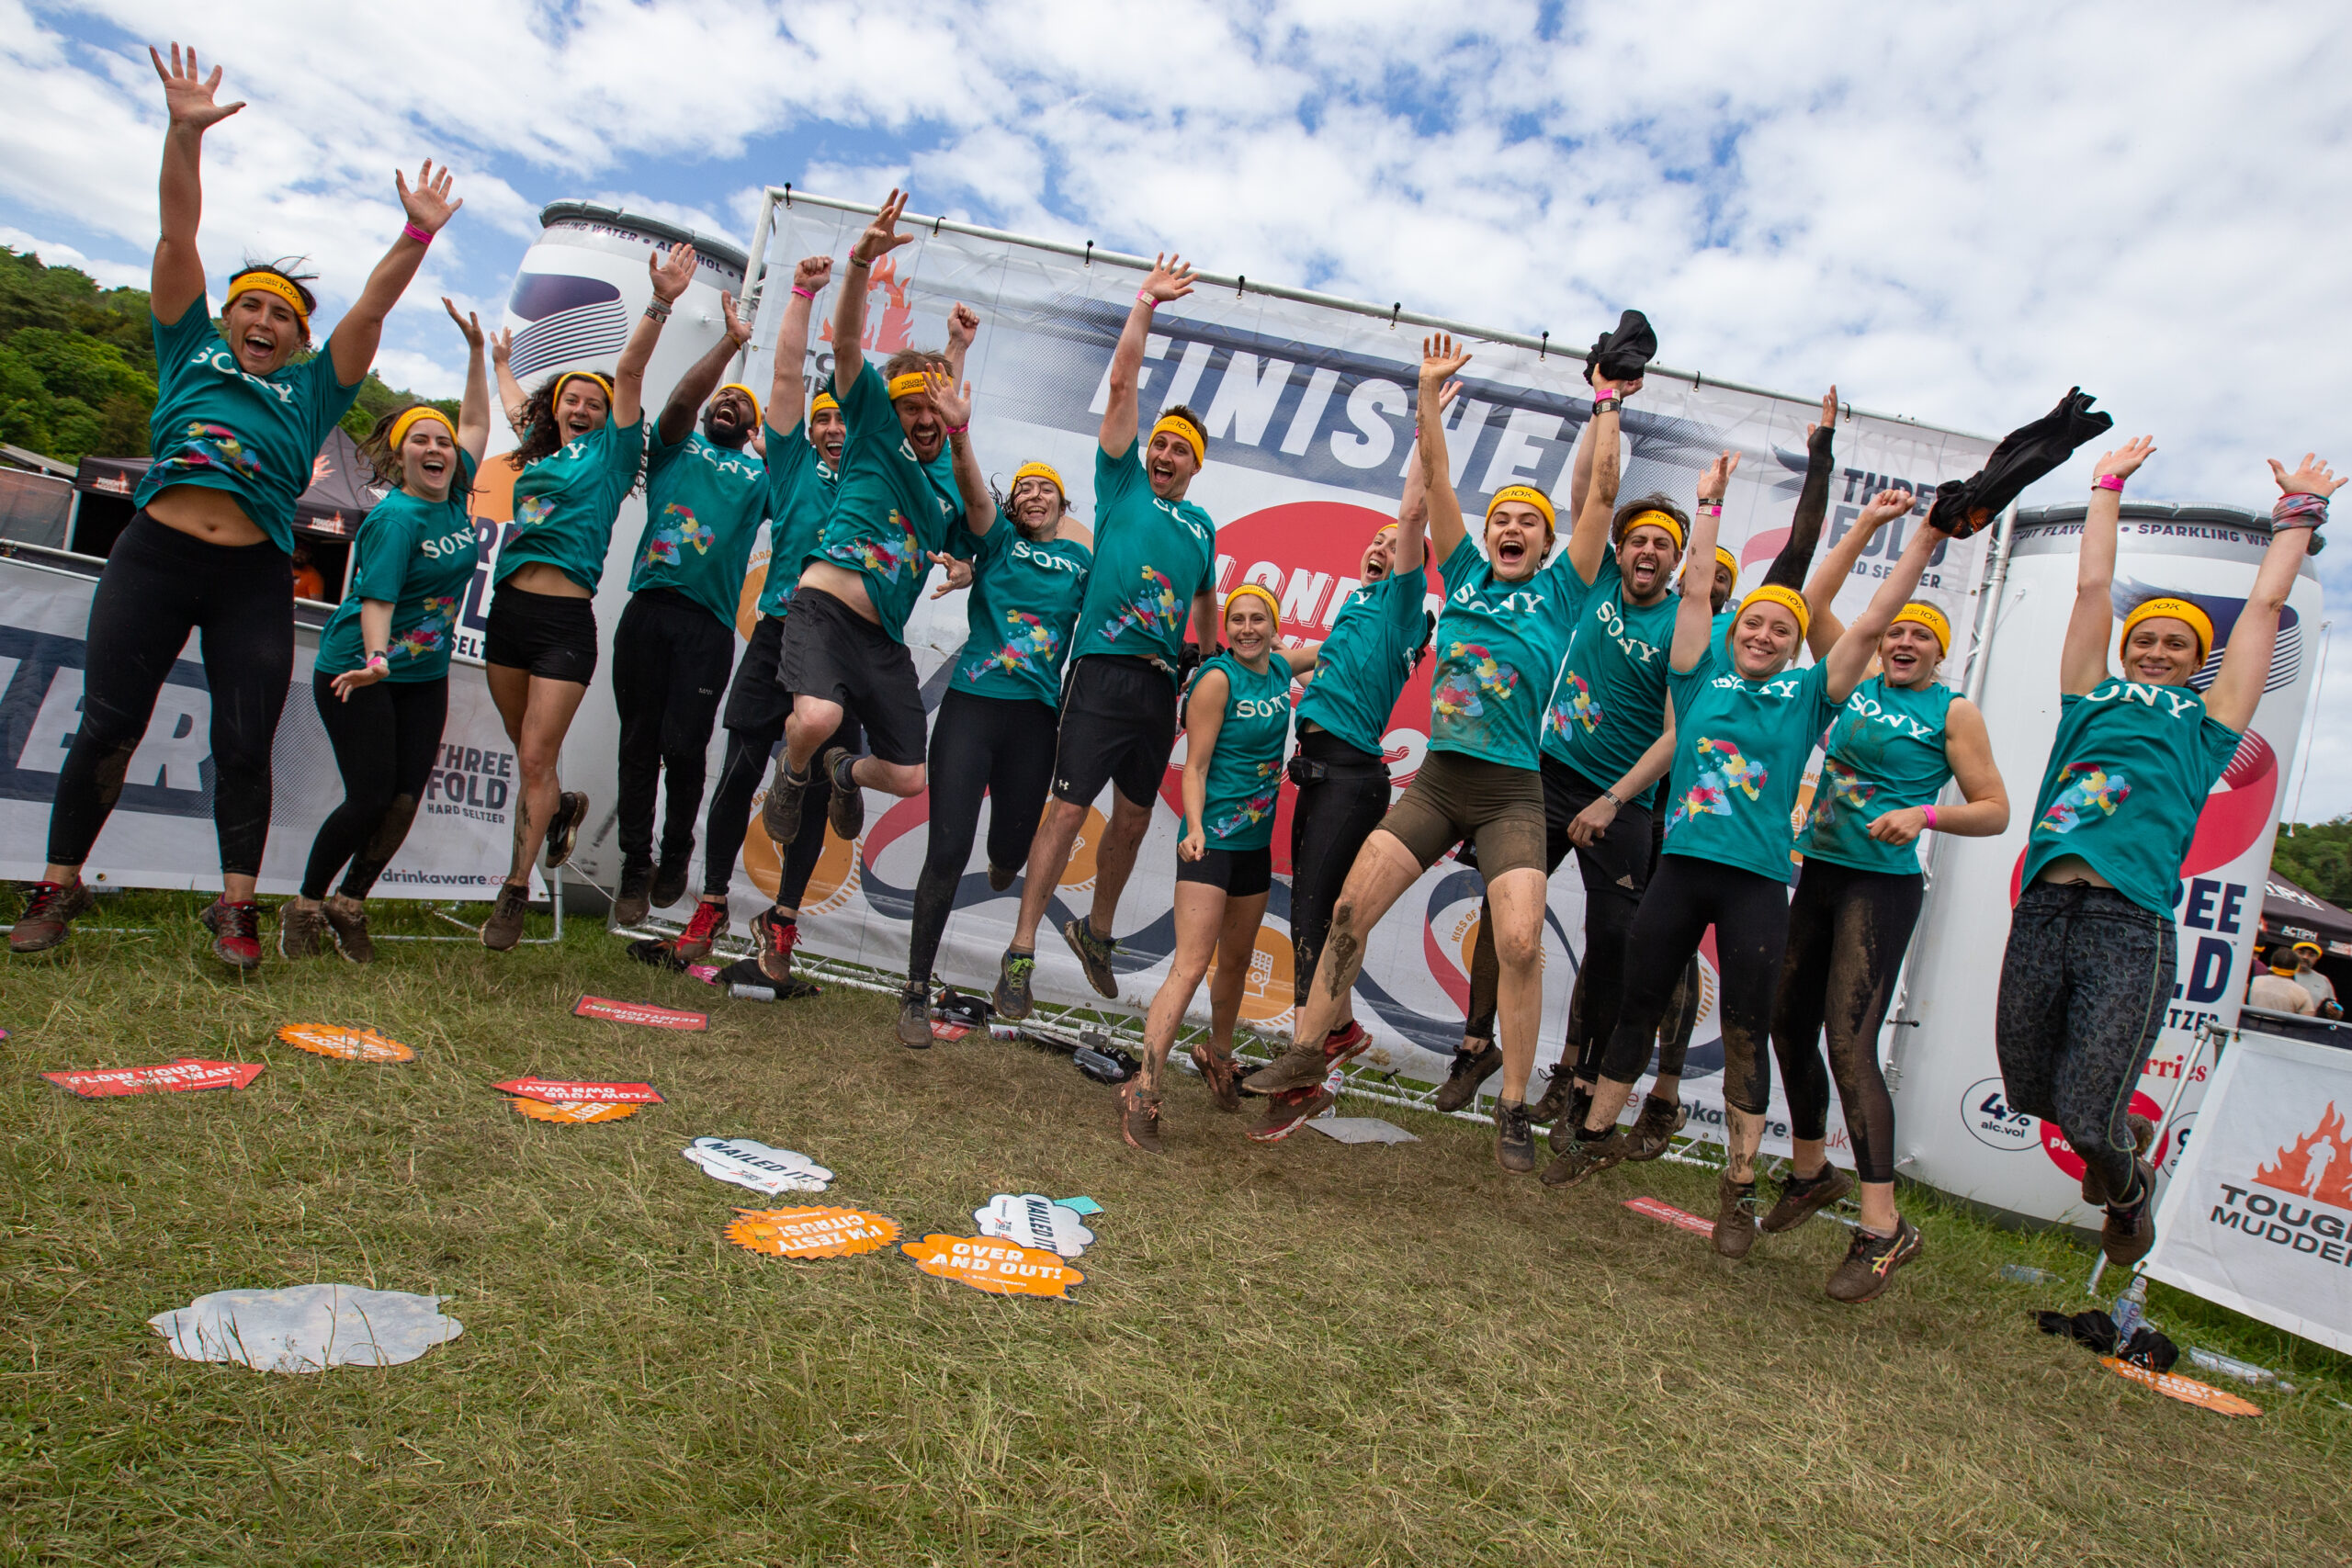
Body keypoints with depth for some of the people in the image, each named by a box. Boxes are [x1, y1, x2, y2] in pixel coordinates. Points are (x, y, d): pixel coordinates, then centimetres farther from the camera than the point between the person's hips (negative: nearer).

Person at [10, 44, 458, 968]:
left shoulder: (311, 389, 16)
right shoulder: (193, 350, 17)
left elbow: (372, 307, 10)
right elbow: (178, 237, 9)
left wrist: (417, 235, 2)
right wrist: (185, 134, 0)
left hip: (252, 579, 0)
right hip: (153, 554, 0)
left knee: (244, 747, -2)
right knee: (107, 726, 1)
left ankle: (235, 907, 5)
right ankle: (58, 886, 15)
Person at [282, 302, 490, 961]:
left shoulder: (456, 493, 4)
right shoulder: (395, 517, -16)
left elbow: (475, 423, 18)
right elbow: (377, 599, -25)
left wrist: (475, 350, 15)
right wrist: (375, 660, -41)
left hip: (426, 674, 7)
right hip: (359, 671, -6)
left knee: (405, 800, 0)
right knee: (370, 797, -9)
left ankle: (349, 907, 14)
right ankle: (306, 906, 10)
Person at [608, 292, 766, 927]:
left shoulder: (762, 475, 22)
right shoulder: (676, 447, 20)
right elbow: (681, 399, 2)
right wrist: (730, 341, -1)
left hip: (709, 625, -1)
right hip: (648, 612, 1)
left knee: (683, 747, -6)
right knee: (638, 744, 1)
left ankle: (676, 856, 18)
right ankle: (635, 870, 11)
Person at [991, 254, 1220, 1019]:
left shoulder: (1203, 526, 18)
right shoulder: (1122, 484, 6)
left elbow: (1207, 607, 28)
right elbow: (1121, 386, 1)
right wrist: (1146, 304, 2)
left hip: (1162, 686, 5)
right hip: (1104, 672, -5)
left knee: (1133, 818, 12)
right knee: (1068, 810, -8)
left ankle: (1097, 930, 31)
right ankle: (1022, 950, -2)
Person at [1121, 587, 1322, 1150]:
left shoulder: (1279, 668, 8)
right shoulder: (1218, 679, -12)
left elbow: (1331, 646, 30)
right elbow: (1195, 766, -14)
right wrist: (1195, 829, -28)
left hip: (1256, 840, 7)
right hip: (1211, 838, -7)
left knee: (1237, 961, 19)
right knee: (1192, 964, -16)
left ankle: (1218, 1057, 41)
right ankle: (1143, 1093, -16)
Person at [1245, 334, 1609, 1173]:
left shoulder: (1559, 593, 5)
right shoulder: (1465, 575, 12)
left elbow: (1602, 491, 1)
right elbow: (1434, 477, 9)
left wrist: (1606, 404, 6)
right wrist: (1430, 392, 8)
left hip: (1511, 793, -3)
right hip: (1437, 780, 3)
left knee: (1519, 941, -17)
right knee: (1350, 905, -3)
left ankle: (1512, 1109, -2)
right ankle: (1315, 1042, 17)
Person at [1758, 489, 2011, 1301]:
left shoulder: (1953, 712, 0)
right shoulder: (1856, 684, 12)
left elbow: (1994, 809, -2)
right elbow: (1815, 602, 9)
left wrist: (1924, 814, -19)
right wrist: (1866, 527, 8)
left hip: (1882, 885, -6)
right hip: (1818, 874, 6)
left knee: (1849, 1041, -15)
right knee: (1789, 1025, 11)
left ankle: (1883, 1226, -10)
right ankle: (1811, 1171, 30)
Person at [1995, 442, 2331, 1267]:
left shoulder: (2207, 722, 17)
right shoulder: (2093, 697, 20)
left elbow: (2266, 603, 22)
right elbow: (2092, 585, 23)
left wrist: (2299, 512, 33)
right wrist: (2110, 487, 32)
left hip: (2129, 926, -2)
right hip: (2044, 910, 3)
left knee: (2086, 1117, -7)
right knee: (2029, 1093, 10)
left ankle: (2128, 1192, 29)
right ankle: (2127, 1133, 44)